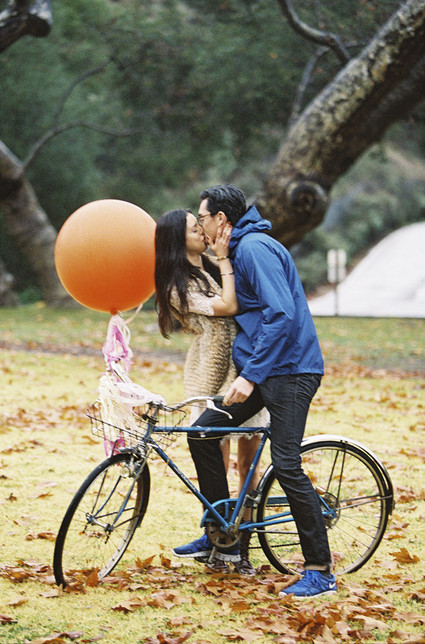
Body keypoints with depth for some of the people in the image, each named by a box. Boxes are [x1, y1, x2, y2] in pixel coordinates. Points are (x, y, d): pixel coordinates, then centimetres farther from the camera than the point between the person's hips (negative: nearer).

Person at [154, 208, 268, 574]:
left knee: (249, 461, 4)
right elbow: (227, 306, -19)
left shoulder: (215, 266, 12)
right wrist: (224, 259, -14)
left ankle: (242, 547, 11)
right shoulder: (177, 287, -9)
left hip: (247, 369, 6)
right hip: (212, 375, -6)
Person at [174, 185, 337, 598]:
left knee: (286, 465, -14)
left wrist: (251, 375, -26)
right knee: (202, 432, 5)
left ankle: (320, 571, -8)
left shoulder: (255, 248, -15)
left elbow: (281, 314, -25)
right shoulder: (238, 250, 18)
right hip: (260, 368, 10)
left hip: (289, 370, -10)